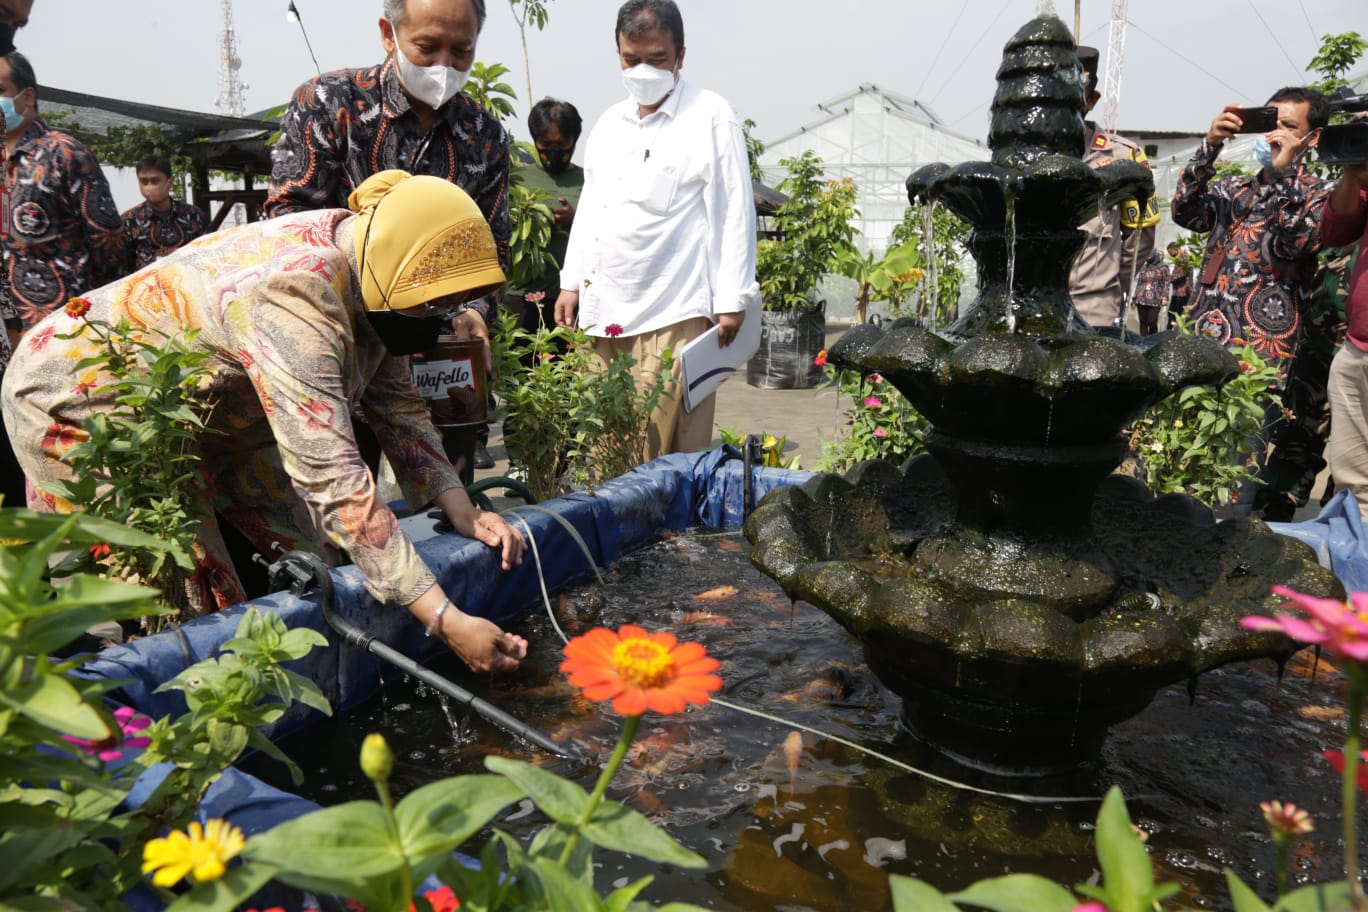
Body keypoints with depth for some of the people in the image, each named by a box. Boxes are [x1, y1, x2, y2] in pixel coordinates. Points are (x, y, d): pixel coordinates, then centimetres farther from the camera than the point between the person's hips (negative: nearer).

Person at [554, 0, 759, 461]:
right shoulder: (610, 122, 19)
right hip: (603, 311, 6)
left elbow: (735, 212, -4)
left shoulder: (710, 117, -1)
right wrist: (571, 282, 18)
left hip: (673, 314, -6)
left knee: (667, 450, -7)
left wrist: (731, 301, -7)